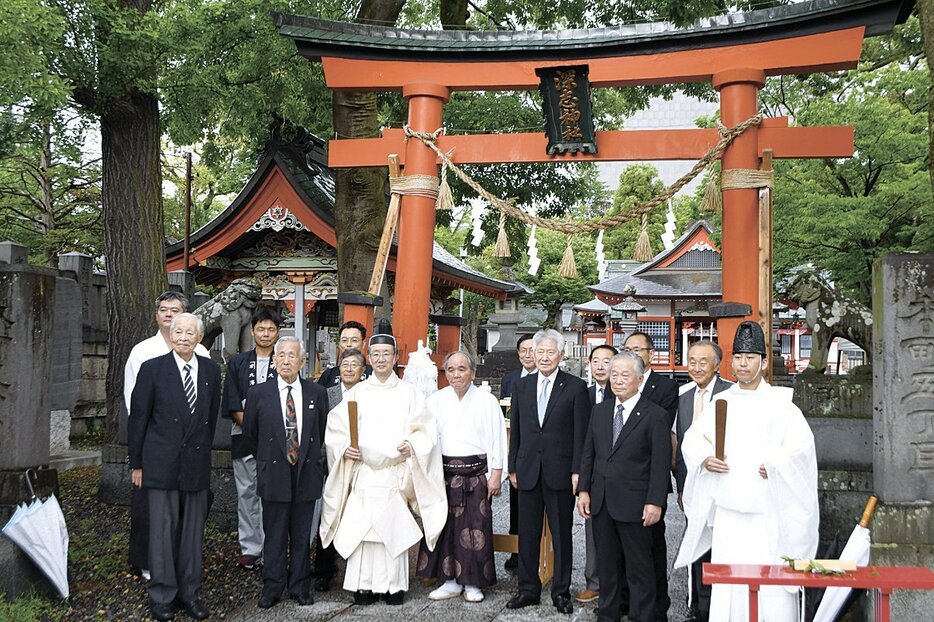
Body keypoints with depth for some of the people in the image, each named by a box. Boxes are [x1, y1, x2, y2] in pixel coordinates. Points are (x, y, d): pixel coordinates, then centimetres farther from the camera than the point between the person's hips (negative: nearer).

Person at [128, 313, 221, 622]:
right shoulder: (152, 368, -4)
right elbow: (138, 419, -1)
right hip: (161, 463, -3)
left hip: (197, 463, 3)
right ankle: (162, 595, 16)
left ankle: (189, 591, 21)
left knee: (193, 530, 9)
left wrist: (204, 451, 12)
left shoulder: (211, 370, 5)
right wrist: (136, 464, 0)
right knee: (163, 529, 3)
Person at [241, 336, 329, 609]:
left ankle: (300, 587, 20)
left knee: (302, 536, 9)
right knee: (274, 536, 6)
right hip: (274, 475, -1)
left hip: (307, 474, 1)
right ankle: (272, 588, 17)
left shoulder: (317, 393, 2)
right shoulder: (258, 394, -1)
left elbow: (323, 432, 12)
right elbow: (250, 435, 9)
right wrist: (267, 460, 11)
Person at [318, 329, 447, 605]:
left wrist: (413, 446, -13)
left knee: (395, 528, -3)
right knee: (361, 528, -4)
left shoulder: (409, 393, 7)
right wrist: (344, 448, -7)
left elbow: (425, 429, 5)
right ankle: (364, 585, 4)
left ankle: (394, 585, 7)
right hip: (363, 472, 1)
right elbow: (335, 429, 11)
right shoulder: (356, 393, 10)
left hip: (396, 473, -1)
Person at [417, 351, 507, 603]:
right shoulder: (435, 401, 4)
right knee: (445, 525, 5)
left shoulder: (487, 401, -1)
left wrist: (495, 474, -4)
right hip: (443, 471, 2)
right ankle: (450, 580, 17)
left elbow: (497, 439, 0)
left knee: (475, 527, 0)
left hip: (476, 472, -2)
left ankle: (473, 582, 13)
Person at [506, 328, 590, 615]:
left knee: (562, 535, 7)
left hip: (560, 471, -3)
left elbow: (581, 432, -5)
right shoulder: (522, 386, 9)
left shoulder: (576, 387, -2)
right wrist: (512, 467, 8)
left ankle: (561, 591, 18)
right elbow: (515, 430, 11)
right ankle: (528, 589, 21)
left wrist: (577, 471, -10)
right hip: (528, 471, 3)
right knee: (527, 534, 9)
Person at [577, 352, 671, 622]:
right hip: (601, 501, 5)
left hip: (634, 503, -5)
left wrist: (655, 502, -15)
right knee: (607, 564, 16)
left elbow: (661, 463, -10)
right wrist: (584, 490, 6)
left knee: (639, 567, 4)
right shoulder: (599, 410, 10)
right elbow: (588, 454, 13)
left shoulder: (655, 415, -7)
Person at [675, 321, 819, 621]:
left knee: (770, 582, -5)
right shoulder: (721, 402, 12)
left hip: (767, 509, -3)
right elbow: (692, 436, 15)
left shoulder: (779, 403, 1)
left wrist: (776, 465, -21)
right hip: (727, 508, 3)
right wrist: (704, 459, -3)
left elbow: (802, 443, -7)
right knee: (726, 582, 4)